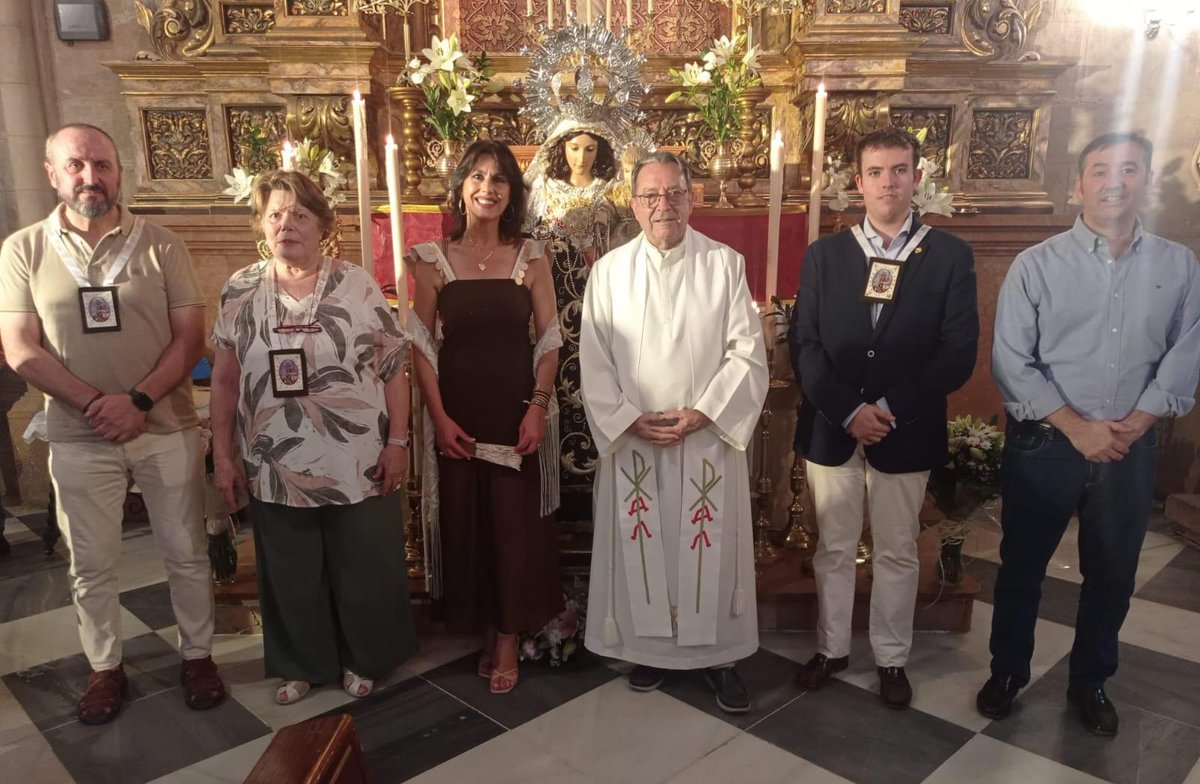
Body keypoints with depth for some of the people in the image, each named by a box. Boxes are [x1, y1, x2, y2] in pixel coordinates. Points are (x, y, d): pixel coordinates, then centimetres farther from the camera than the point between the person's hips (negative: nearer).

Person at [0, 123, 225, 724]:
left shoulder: (161, 246, -2)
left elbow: (190, 337, -5)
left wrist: (138, 401, -18)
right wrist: (95, 403, -15)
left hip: (167, 430, 0)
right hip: (78, 438, 1)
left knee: (186, 554, 10)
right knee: (91, 565, 13)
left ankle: (198, 655, 28)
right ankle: (105, 667, 31)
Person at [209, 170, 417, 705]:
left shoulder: (358, 285, -4)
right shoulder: (240, 291, 2)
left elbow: (393, 369, -3)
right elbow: (224, 381, 6)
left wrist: (397, 442, -7)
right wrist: (223, 455, 3)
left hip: (357, 465, -1)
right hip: (276, 469, 2)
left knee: (365, 571, 11)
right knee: (290, 576, 16)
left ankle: (364, 659, 34)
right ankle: (300, 665, 37)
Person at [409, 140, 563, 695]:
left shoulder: (531, 257, 2)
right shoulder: (434, 259, 1)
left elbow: (549, 339, 1)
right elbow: (421, 343, 0)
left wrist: (538, 408, -9)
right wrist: (438, 415, -7)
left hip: (516, 413, 0)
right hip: (458, 414, 1)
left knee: (515, 524, 3)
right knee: (466, 522, 8)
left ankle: (507, 640, 20)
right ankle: (484, 629, 27)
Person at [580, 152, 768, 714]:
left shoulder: (725, 264, -1)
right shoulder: (608, 271, 2)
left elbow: (747, 354, -5)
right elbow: (594, 362, 0)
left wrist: (700, 413, -14)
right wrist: (629, 420, -11)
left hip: (709, 439, -1)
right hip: (631, 441, 1)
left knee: (711, 548, 8)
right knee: (642, 549, 10)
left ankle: (718, 654, 25)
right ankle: (651, 647, 29)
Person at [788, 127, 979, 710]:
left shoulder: (950, 256, 0)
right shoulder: (824, 254, 4)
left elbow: (957, 353, -6)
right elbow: (804, 344, -2)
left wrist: (891, 408, -15)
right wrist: (848, 410, -14)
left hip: (907, 433, -1)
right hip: (831, 429, 1)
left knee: (897, 553, 12)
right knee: (833, 549, 13)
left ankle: (891, 658, 30)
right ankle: (832, 648, 31)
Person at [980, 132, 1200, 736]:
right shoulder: (1036, 265, -6)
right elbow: (1011, 361, -10)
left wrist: (1138, 422, -10)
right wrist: (1076, 426, -15)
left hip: (1131, 450, 3)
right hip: (1044, 444, -2)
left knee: (1112, 575, 15)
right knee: (1021, 567, 11)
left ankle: (1089, 681, 35)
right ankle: (1007, 672, 31)